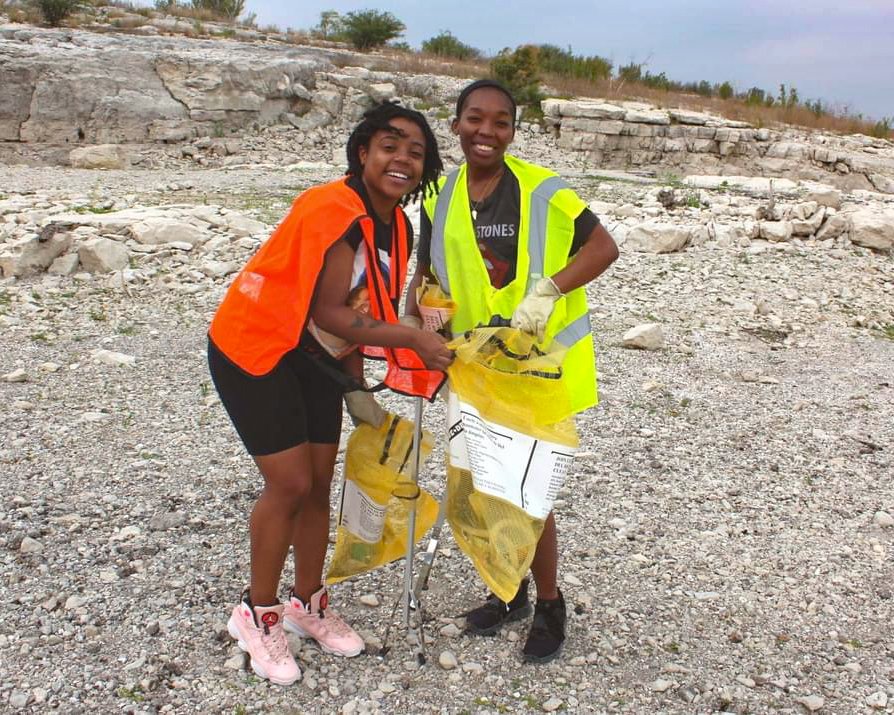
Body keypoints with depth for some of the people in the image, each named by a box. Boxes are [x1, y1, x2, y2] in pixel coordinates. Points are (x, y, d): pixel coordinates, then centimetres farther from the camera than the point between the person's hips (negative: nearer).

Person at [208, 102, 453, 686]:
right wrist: (413, 340, -28)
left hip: (315, 357, 8)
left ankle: (309, 604, 30)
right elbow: (330, 314, -29)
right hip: (255, 350, -8)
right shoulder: (333, 212, -27)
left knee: (319, 485, 10)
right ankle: (258, 615, 14)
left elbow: (358, 311, 3)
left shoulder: (397, 226, -1)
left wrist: (356, 386, 2)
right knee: (291, 484, -8)